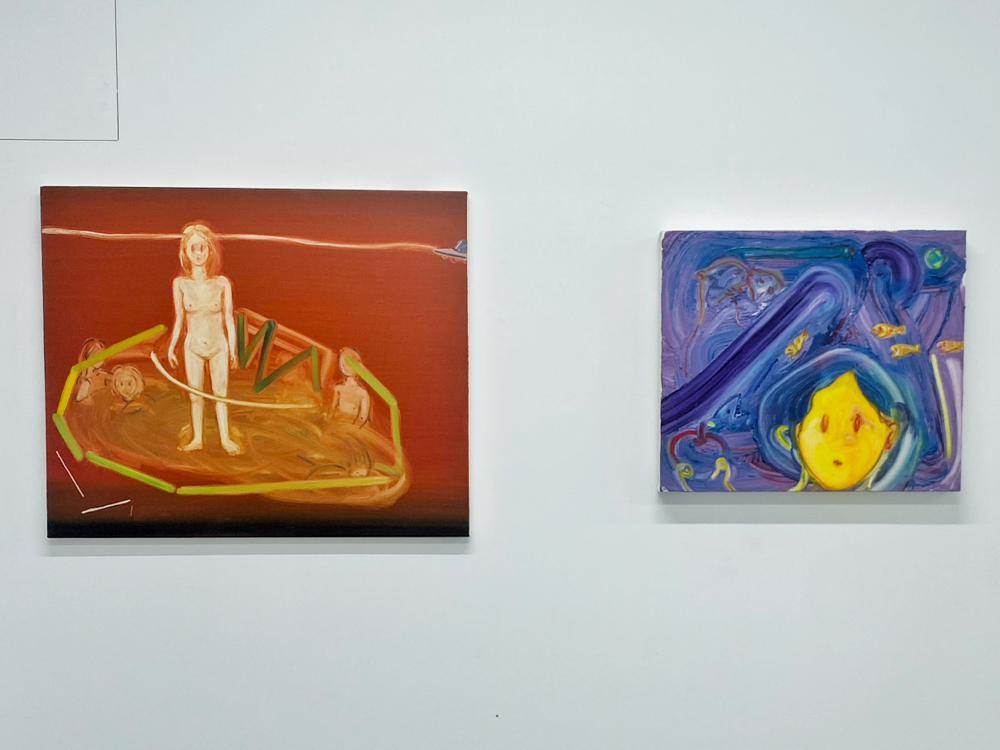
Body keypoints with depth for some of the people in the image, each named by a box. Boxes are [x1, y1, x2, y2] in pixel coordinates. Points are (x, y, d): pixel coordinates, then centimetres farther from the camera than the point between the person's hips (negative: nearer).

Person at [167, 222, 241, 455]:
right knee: (195, 395, 9)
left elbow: (229, 318, -2)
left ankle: (225, 439, 15)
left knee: (221, 393, 5)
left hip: (218, 346, -1)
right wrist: (171, 347, 2)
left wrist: (233, 349, 0)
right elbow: (179, 319, 3)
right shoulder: (180, 283, -4)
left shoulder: (222, 283, -7)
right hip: (193, 347, 1)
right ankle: (197, 438, 21)